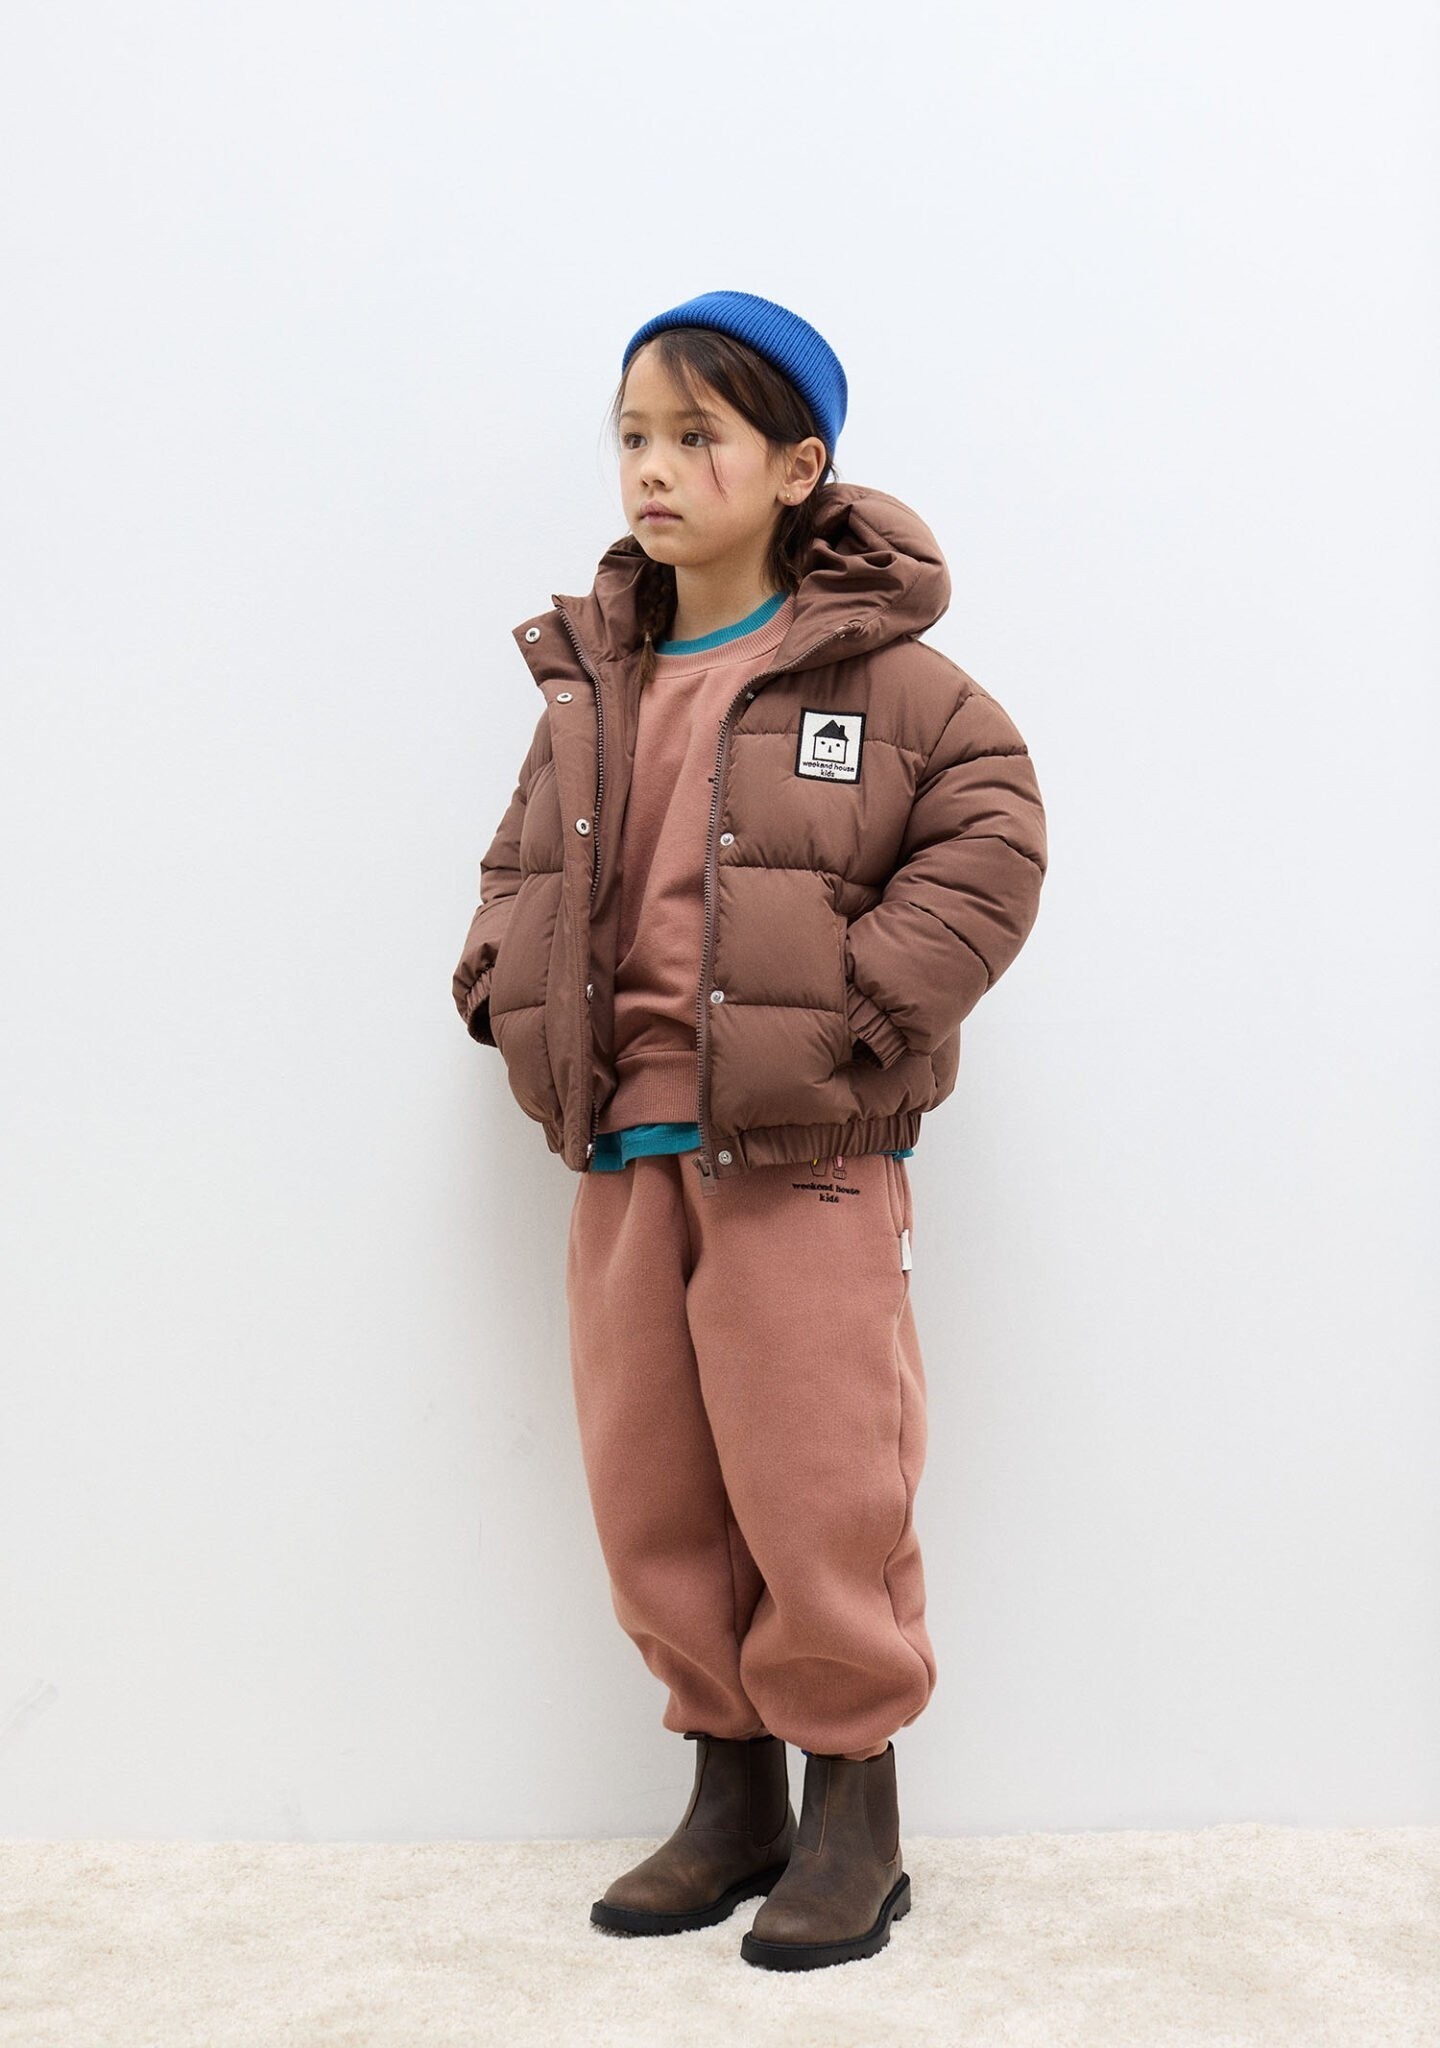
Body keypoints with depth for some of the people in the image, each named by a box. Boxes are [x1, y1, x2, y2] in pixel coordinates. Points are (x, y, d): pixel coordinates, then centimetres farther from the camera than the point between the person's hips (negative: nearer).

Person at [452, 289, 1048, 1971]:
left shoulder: (879, 673, -5)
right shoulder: (588, 681, 10)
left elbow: (988, 841, -6)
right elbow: (524, 864, 21)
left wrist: (865, 1007, -14)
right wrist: (509, 986, 4)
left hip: (805, 1157, -5)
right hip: (623, 1155, 6)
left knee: (819, 1495, -1)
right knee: (652, 1501, 11)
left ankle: (854, 1814, 18)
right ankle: (733, 1792, 28)